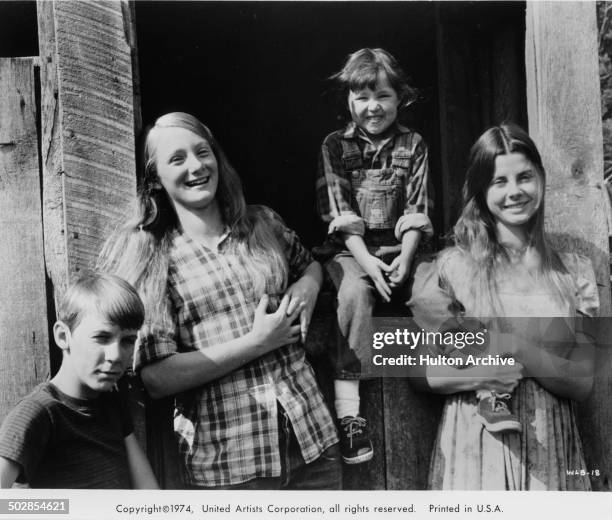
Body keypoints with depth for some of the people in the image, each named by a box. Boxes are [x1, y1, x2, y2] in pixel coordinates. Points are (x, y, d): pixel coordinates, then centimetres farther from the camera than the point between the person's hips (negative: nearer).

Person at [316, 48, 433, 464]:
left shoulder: (413, 146, 9)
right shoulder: (335, 146, 6)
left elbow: (417, 210, 2)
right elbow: (340, 211, -3)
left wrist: (406, 257, -14)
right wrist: (366, 259, -15)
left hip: (398, 247, 2)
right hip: (351, 249, -1)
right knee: (354, 292, -32)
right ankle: (348, 411, -30)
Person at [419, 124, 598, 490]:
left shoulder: (576, 271, 1)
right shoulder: (453, 266, -5)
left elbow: (583, 384, 0)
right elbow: (420, 371, -1)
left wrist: (522, 351, -17)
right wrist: (476, 376, -19)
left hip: (552, 448, 2)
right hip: (476, 444, -2)